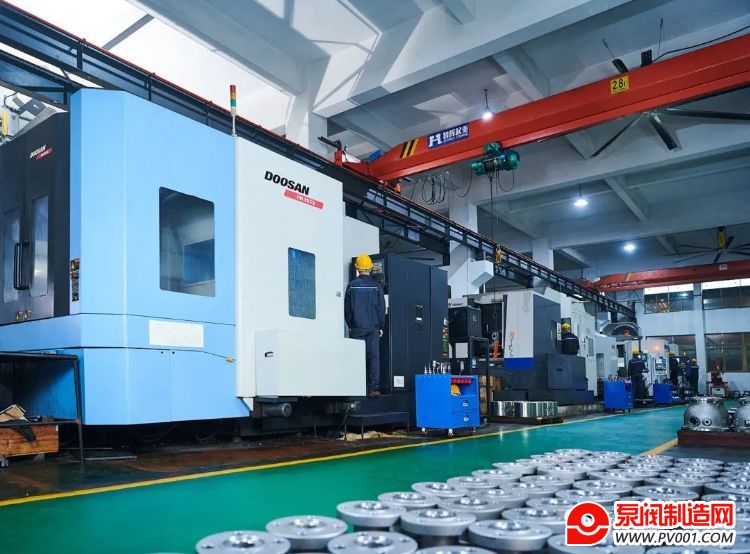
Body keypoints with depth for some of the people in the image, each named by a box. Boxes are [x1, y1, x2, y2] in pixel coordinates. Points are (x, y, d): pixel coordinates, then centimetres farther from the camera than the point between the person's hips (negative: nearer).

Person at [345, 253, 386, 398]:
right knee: (374, 357, 1)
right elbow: (381, 308, 3)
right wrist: (381, 326, 11)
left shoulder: (352, 286, 1)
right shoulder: (376, 285, 0)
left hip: (357, 328, 0)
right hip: (373, 327, 0)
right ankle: (374, 388, -3)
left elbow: (347, 308, 5)